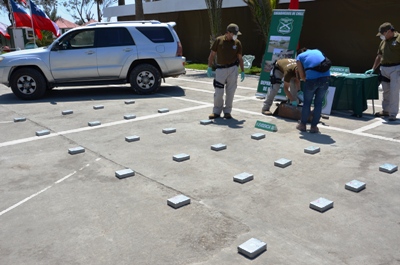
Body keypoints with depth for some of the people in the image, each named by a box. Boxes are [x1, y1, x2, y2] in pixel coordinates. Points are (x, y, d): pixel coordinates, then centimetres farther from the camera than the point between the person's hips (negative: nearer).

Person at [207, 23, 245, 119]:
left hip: (232, 69, 1)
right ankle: (216, 111, 15)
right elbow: (212, 55, 2)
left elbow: (240, 58, 9)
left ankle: (227, 112, 16)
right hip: (220, 69, -1)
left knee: (230, 92, 3)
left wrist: (242, 71, 6)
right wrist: (209, 68, -3)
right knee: (218, 92, 0)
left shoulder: (237, 43, 4)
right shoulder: (219, 40, -1)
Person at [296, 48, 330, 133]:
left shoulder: (299, 56, 16)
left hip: (312, 79, -3)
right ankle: (314, 126, 17)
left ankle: (303, 124, 25)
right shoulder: (317, 51, 27)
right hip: (325, 77, 3)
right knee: (318, 103, 13)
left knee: (307, 102, 14)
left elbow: (302, 76, 9)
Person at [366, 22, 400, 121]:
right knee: (386, 91, 13)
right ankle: (385, 111, 25)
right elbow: (379, 56, 23)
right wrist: (373, 69, 19)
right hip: (384, 69, 6)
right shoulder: (383, 42, 15)